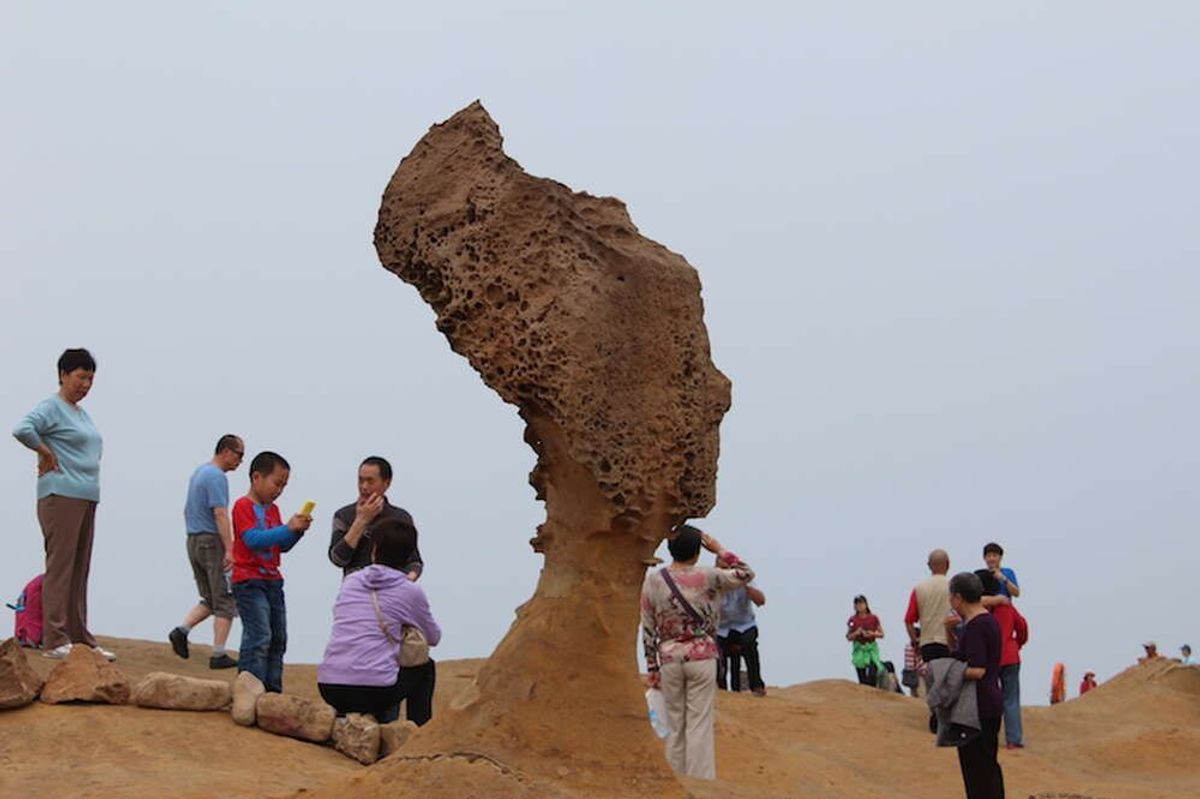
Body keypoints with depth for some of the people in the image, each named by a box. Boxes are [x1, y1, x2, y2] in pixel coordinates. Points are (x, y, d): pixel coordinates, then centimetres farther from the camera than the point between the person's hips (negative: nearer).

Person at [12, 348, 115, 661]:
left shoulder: (82, 413, 19)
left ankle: (80, 638, 15)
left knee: (80, 571, 11)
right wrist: (46, 453, -12)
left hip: (87, 498, 9)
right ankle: (55, 641, -7)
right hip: (61, 495, -9)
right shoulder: (52, 407, -6)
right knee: (60, 567, -8)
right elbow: (22, 429, -24)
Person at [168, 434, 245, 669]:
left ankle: (181, 630, -2)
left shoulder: (198, 472, 15)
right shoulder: (217, 477, -15)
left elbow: (188, 510, 22)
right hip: (213, 543, -9)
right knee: (225, 601, -2)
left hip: (194, 542, 9)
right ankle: (218, 655, -3)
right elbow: (220, 515, -23)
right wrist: (230, 550, -28)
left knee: (209, 600, 15)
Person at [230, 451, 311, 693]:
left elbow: (283, 546, 15)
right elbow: (253, 539, -23)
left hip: (272, 580, 9)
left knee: (278, 638, 11)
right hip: (249, 582, -9)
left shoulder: (273, 509, 15)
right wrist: (288, 528, -26)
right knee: (259, 637, -15)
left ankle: (273, 691, 20)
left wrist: (298, 530, -3)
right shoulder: (243, 506, -10)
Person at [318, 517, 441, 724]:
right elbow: (434, 638, 18)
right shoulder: (411, 591, 3)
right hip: (374, 690, -4)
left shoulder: (349, 581, 12)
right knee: (425, 668, 24)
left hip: (328, 688, 4)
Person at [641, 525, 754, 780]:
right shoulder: (708, 576, -7)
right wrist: (720, 550, 8)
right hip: (702, 657, -2)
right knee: (700, 725, 1)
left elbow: (648, 630, 3)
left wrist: (652, 667, 10)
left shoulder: (653, 581, -1)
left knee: (675, 725, 11)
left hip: (669, 660, 2)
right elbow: (746, 574, 8)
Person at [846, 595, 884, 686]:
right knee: (862, 679, 1)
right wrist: (856, 633, -14)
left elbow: (881, 634, 6)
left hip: (872, 648, -1)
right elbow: (848, 637, 5)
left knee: (873, 676, -17)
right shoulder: (852, 620, 1)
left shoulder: (873, 618, 0)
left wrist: (872, 634, -13)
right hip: (859, 649, 1)